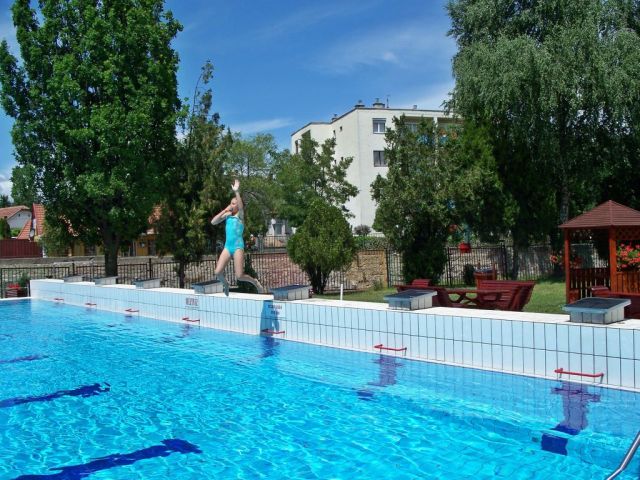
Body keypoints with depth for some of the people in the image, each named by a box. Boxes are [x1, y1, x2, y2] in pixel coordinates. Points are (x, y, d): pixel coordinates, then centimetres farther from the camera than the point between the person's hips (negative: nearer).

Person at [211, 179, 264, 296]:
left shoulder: (240, 215, -3)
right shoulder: (227, 215, 10)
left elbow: (241, 206, -25)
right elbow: (213, 222, 2)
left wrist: (237, 192, -34)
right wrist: (224, 211, 0)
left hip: (238, 246, -5)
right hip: (227, 246, 5)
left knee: (239, 276, -8)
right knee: (218, 272, -8)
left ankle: (255, 282, 21)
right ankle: (226, 284, 24)